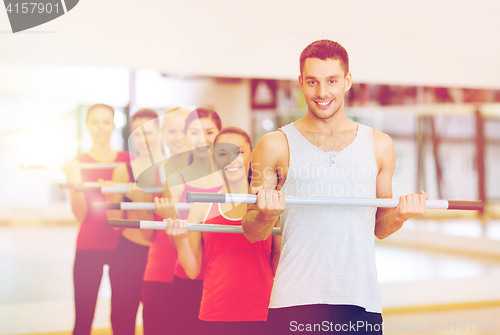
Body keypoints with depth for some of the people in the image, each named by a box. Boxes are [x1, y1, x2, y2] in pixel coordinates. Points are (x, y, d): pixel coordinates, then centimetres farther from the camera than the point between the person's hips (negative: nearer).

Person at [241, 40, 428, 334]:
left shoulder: (379, 146, 11)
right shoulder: (276, 146, 4)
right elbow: (254, 233, 6)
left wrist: (399, 215, -3)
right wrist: (266, 214, -15)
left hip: (361, 299, 2)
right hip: (296, 300, -2)